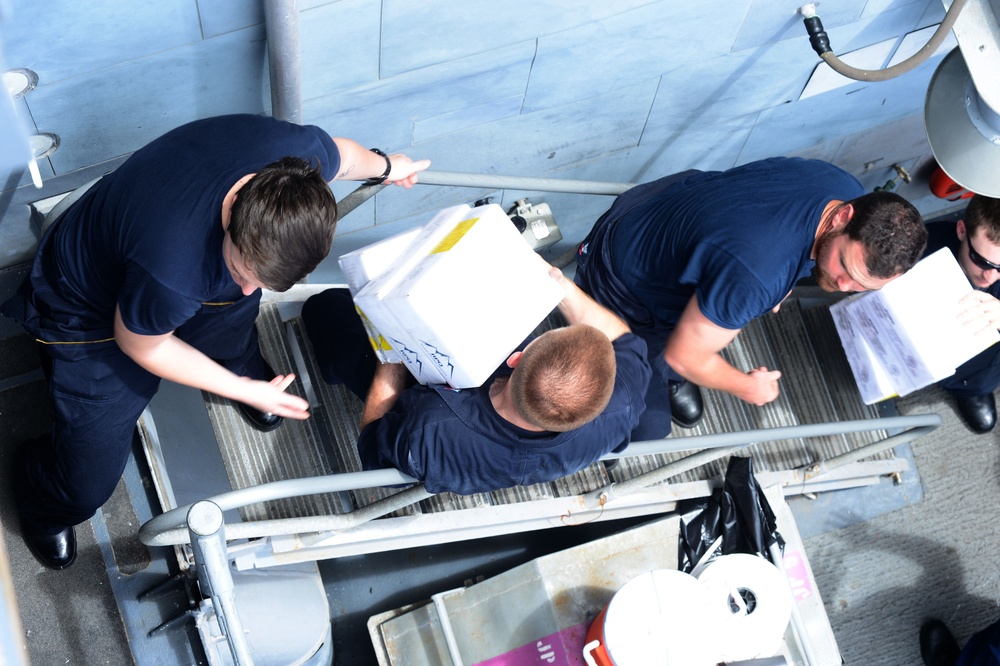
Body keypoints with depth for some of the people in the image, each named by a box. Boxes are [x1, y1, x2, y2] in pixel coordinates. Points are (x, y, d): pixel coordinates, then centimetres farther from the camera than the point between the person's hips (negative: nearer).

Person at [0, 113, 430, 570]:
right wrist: (242, 391, -13)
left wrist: (385, 167, 19)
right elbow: (138, 344, -22)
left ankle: (244, 368, 37)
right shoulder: (172, 271, -47)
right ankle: (44, 504, 33)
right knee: (87, 484, -4)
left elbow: (338, 155, -3)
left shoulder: (303, 153, -32)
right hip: (87, 314, -6)